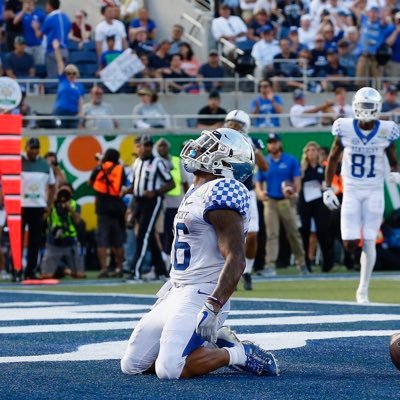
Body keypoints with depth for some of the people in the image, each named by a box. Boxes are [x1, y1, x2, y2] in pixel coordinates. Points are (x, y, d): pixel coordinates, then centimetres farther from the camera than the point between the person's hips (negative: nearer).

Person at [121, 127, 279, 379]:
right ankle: (217, 341, 15)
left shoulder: (221, 193, -16)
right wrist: (170, 287, 29)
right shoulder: (198, 191, 15)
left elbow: (236, 260, -24)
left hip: (200, 297, -10)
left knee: (169, 370, -25)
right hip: (177, 294, 10)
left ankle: (238, 354, -5)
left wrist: (213, 308, -31)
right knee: (131, 365, 7)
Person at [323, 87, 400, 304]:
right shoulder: (345, 129, -7)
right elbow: (333, 159, 5)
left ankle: (363, 290, 7)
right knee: (350, 244, -7)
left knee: (368, 242, -2)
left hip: (374, 192, 0)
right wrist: (327, 189, 2)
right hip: (351, 191, 0)